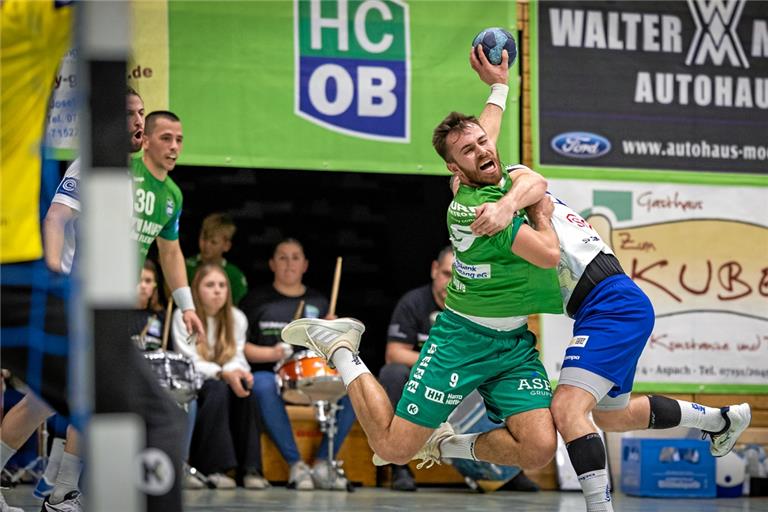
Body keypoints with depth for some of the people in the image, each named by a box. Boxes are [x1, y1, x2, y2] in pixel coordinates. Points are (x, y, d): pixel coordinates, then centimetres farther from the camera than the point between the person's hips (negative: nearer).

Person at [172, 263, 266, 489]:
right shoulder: (184, 316, -7)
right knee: (218, 390, -36)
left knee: (245, 388, -31)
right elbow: (190, 362, -15)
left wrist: (240, 372, -25)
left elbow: (237, 358, 1)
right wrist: (224, 374, -31)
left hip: (228, 379, 4)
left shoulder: (237, 318, 7)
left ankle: (252, 468, -33)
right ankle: (214, 468, -36)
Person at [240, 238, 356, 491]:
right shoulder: (257, 300, 9)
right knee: (265, 387, -40)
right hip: (269, 373, -3)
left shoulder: (317, 302, 19)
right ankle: (295, 465, -32)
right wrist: (270, 353, -15)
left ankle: (323, 463, -18)